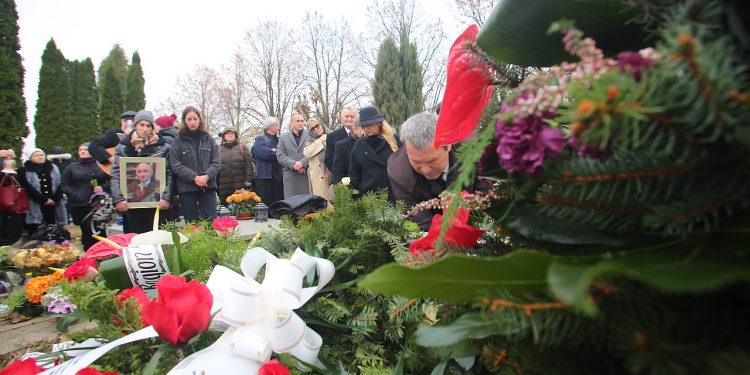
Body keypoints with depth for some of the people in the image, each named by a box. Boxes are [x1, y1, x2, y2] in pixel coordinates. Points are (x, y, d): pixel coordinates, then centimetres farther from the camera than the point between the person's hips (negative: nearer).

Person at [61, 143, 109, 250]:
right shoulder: (72, 167, 13)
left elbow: (110, 181, 10)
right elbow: (64, 185, 9)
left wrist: (103, 187, -9)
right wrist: (74, 194, -7)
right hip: (79, 206, 0)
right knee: (87, 232, -1)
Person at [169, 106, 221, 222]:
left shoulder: (208, 139, 8)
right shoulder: (178, 141, 1)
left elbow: (216, 162, 3)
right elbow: (175, 165, -7)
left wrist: (207, 176, -14)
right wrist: (194, 177, -17)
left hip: (208, 186, 1)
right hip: (187, 188, -1)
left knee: (211, 222, -1)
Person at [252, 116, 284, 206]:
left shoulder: (279, 140, 20)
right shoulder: (260, 140, 2)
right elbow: (264, 153, -15)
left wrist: (273, 151, -2)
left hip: (279, 177, 5)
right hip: (265, 177, -5)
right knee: (267, 203, -7)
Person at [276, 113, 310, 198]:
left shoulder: (310, 135, 10)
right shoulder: (283, 137, 15)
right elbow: (280, 156, 6)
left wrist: (302, 163, -15)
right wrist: (293, 164, -10)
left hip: (308, 174, -1)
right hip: (290, 176, 1)